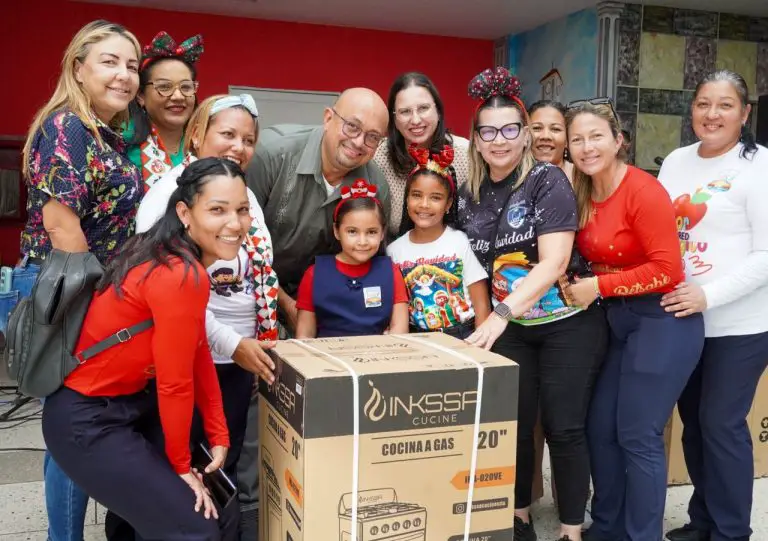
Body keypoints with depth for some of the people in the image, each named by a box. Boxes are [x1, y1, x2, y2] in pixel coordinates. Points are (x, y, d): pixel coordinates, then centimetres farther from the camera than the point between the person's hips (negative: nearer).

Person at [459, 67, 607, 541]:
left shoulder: (548, 181, -14)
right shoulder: (470, 195, 2)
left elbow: (554, 262, -24)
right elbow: (472, 263, 13)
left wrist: (501, 312, -33)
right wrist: (489, 319, 0)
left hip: (570, 323, -4)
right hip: (511, 327, 5)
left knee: (563, 428, -1)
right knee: (513, 425, 7)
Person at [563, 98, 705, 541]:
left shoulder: (644, 191, -17)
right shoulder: (583, 196, 5)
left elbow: (667, 270, -20)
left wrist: (599, 287, -17)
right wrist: (576, 283, -4)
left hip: (662, 321, -8)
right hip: (618, 321, 8)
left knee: (639, 437, -1)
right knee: (600, 429, 13)